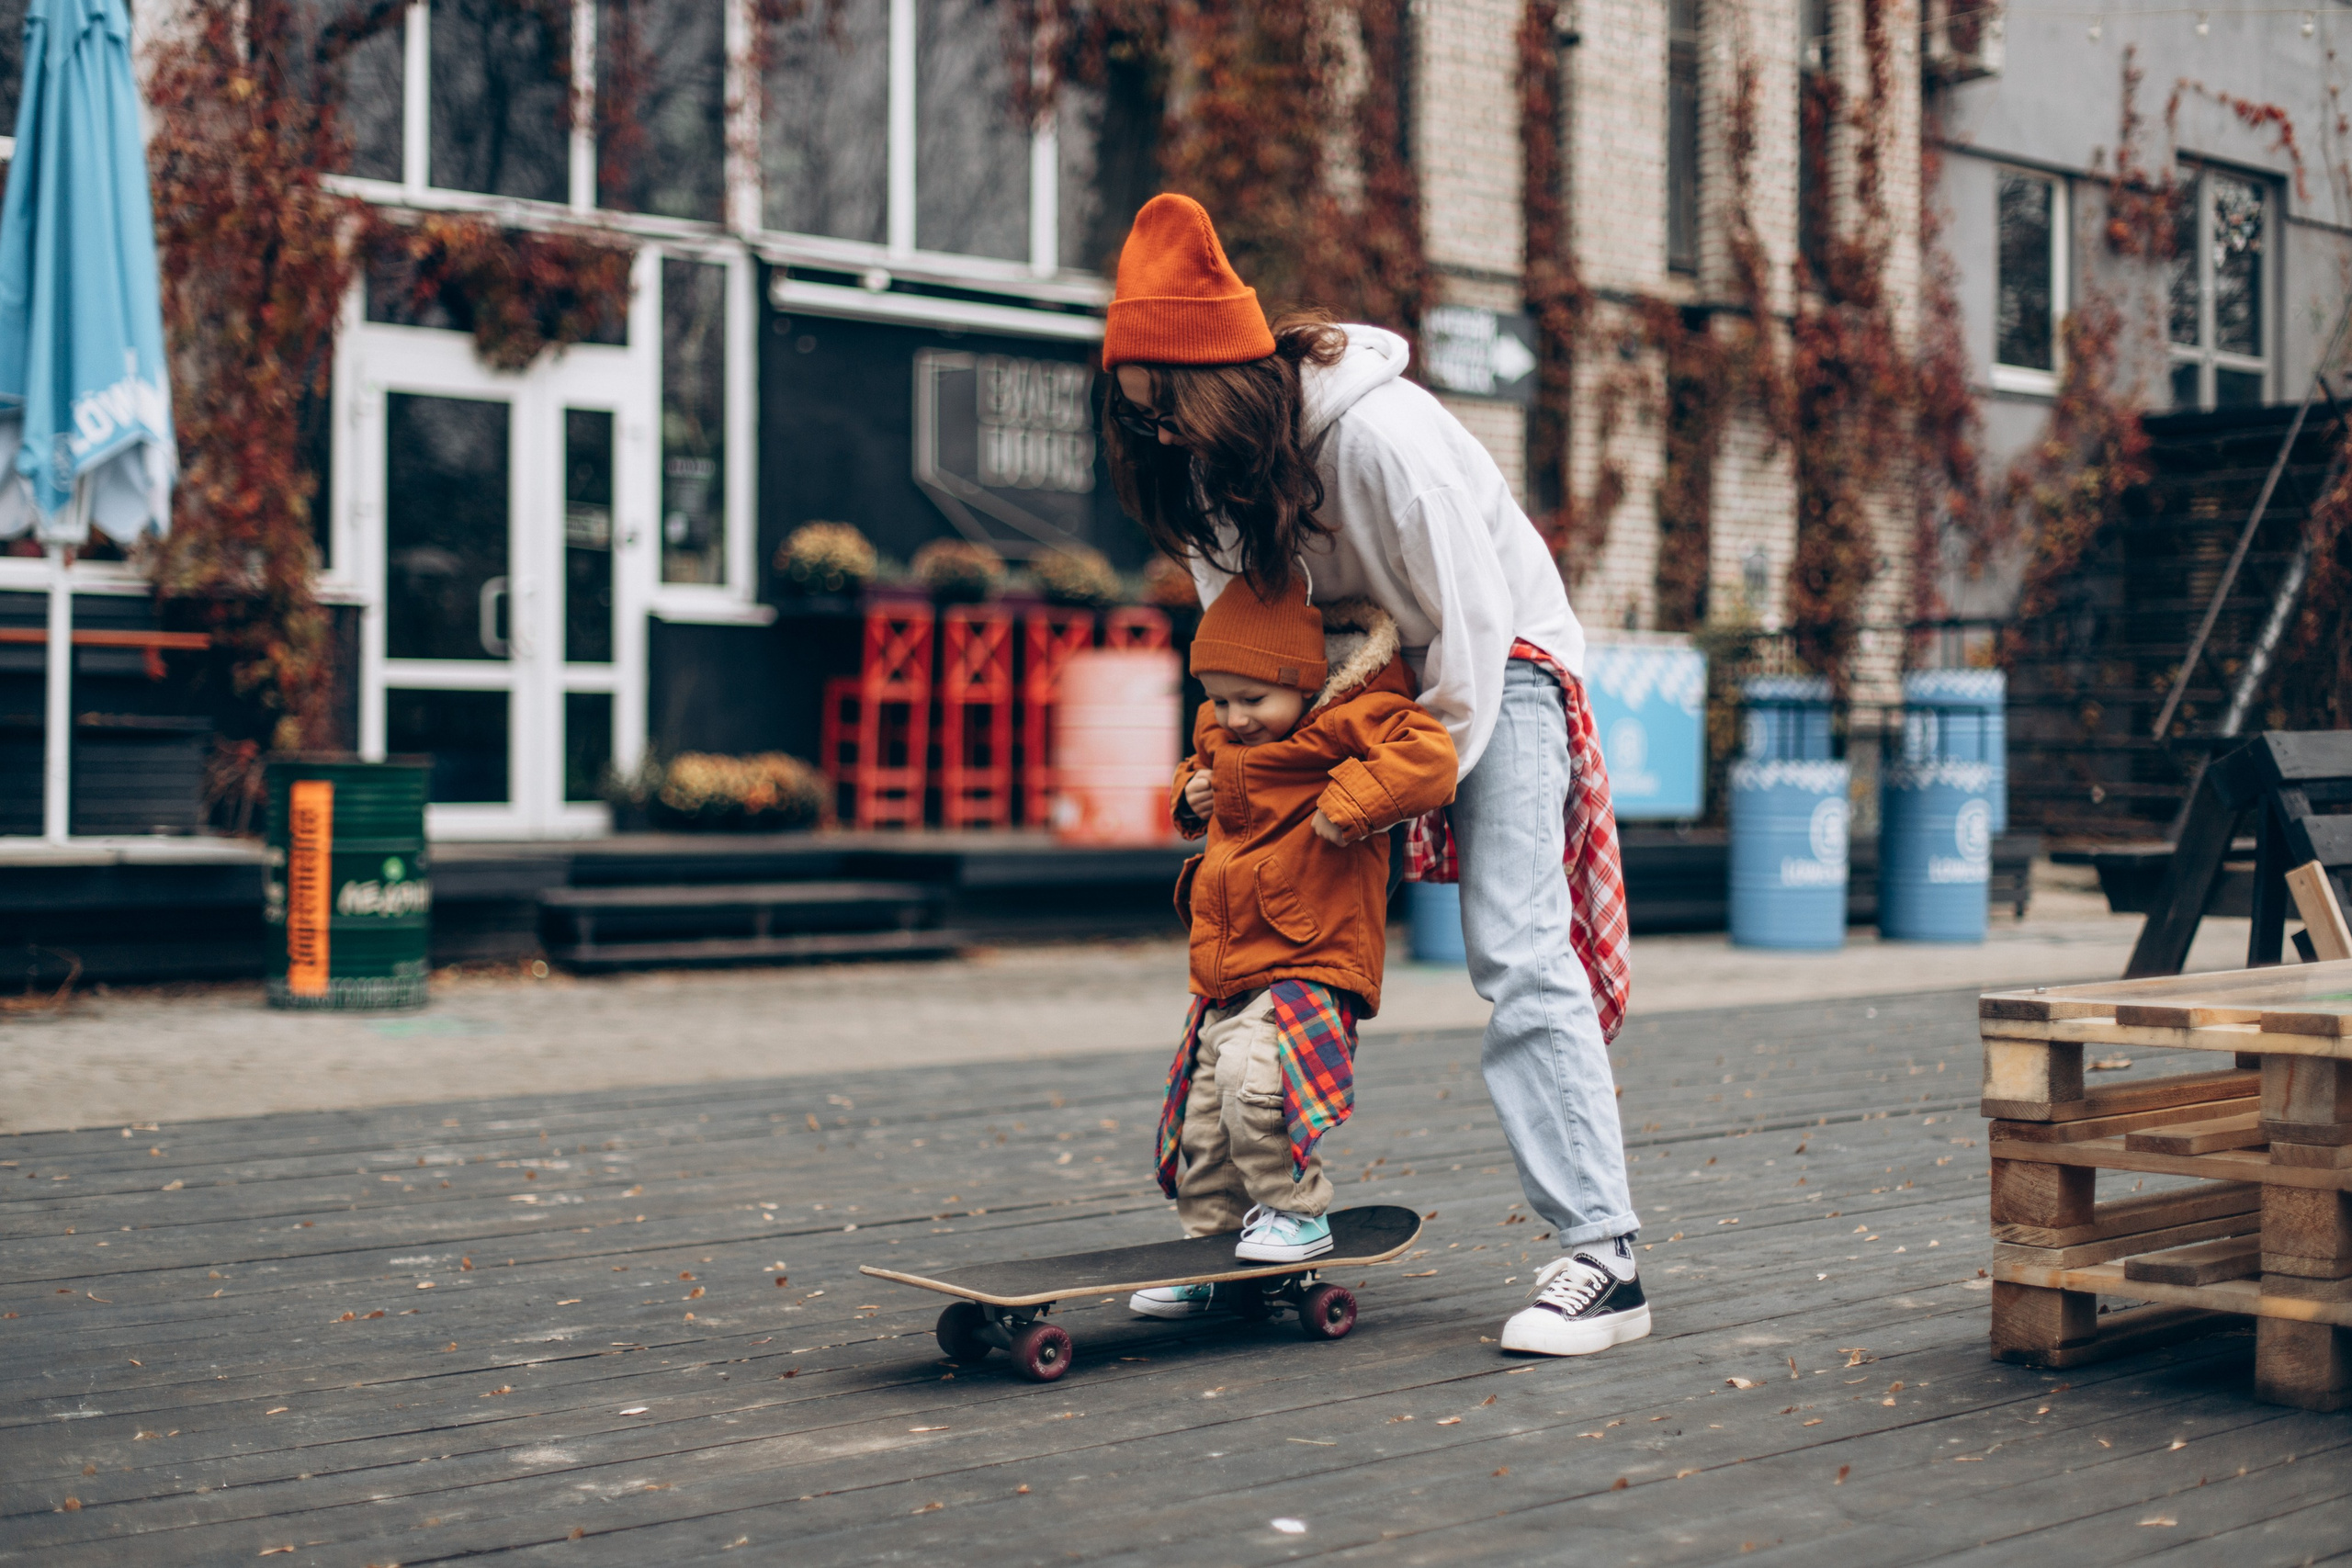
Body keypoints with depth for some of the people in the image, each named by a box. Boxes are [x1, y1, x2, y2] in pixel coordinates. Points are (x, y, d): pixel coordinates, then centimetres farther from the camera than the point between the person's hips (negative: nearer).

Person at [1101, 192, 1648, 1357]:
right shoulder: (1216, 444, -7)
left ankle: (1602, 1258, -20)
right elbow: (1240, 614, 6)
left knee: (1516, 950, -19)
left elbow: (1469, 616, -25)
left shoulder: (1378, 432, -30)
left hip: (1497, 662, -7)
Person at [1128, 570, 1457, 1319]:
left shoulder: (1352, 720, -12)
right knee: (1203, 1116, 11)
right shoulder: (1221, 738, 13)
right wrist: (1190, 795, 11)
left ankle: (1295, 1213, -6)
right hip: (1224, 977, 8)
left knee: (1252, 1076, -27)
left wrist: (1350, 802, -28)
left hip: (1307, 967, -8)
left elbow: (1430, 754, -26)